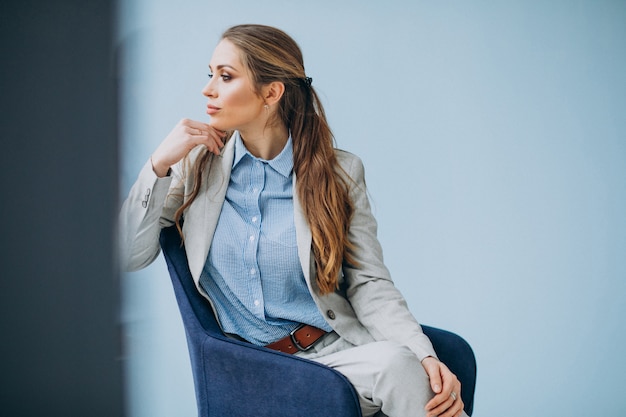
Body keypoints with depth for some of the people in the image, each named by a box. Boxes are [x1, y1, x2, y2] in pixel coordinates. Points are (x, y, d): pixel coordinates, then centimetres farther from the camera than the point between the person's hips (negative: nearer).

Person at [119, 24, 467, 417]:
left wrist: (425, 355, -16)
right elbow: (129, 256, 4)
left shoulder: (339, 173, 2)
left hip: (337, 349, 2)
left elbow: (369, 283, -1)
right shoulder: (197, 163, 6)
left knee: (398, 363, -33)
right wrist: (160, 164, -7)